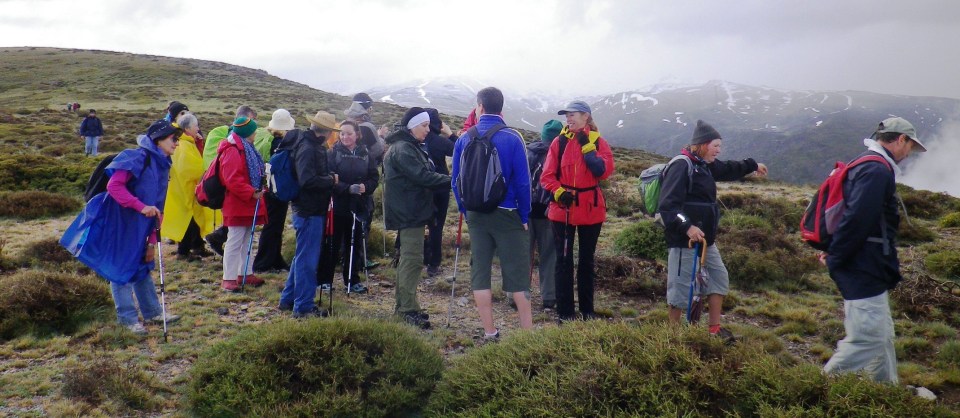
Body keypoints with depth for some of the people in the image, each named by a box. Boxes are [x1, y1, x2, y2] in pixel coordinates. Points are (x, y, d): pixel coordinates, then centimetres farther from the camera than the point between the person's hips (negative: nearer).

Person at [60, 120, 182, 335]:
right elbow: (114, 185, -24)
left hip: (140, 227, 9)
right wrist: (141, 206, -29)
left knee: (142, 267, 17)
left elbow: (157, 204, 14)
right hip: (120, 223, -9)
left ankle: (153, 312, 27)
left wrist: (152, 240, 12)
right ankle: (128, 317, 12)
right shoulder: (137, 157, -15)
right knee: (122, 267, 2)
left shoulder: (161, 165, 12)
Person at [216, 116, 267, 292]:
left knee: (246, 240, 17)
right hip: (237, 205, -10)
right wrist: (251, 193, -24)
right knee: (235, 241, -6)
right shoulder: (232, 151, -17)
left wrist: (258, 191, 12)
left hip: (249, 204, 10)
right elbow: (232, 180, -25)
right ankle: (229, 278, 1)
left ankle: (245, 273, 27)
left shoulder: (246, 149, 16)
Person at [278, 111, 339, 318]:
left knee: (303, 256, 19)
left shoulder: (315, 146, 13)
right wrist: (331, 180, -16)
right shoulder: (307, 149, -18)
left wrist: (330, 178, 0)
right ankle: (304, 306, 6)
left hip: (312, 210, 11)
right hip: (309, 210, -11)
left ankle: (288, 299, 29)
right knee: (307, 259, -3)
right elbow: (308, 180, -28)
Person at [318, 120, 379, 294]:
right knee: (332, 243, 3)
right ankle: (325, 280, 15)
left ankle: (352, 280, 23)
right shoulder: (333, 153, -4)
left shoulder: (365, 155, 5)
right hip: (337, 205, -3)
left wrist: (365, 187, -16)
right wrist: (348, 188, -24)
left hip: (358, 206, 3)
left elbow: (374, 177, 5)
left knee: (354, 244, 12)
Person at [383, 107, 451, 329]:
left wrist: (447, 180, 6)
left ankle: (403, 305, 21)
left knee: (408, 257, 14)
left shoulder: (410, 147, 19)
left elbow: (423, 175, 18)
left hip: (411, 211, 11)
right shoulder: (402, 149, -15)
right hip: (408, 212, -11)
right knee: (413, 259, -10)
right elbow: (423, 176, -23)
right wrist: (451, 181, -21)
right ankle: (409, 308, -7)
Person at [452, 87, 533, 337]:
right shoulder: (512, 138, -8)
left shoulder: (464, 139, 0)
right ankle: (527, 332, 8)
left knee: (479, 272, 10)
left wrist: (466, 212, 11)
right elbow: (523, 181, -10)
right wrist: (524, 216, -1)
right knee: (517, 273, 4)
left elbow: (456, 180, 2)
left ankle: (489, 333, 15)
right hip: (507, 214, -2)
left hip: (476, 215, 3)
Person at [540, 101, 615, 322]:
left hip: (591, 209, 0)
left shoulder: (598, 141, 1)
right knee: (564, 260, 3)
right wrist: (559, 192, -18)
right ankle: (564, 312, 11)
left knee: (587, 260, 12)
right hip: (563, 209, 0)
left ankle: (587, 310, 24)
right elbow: (547, 175, -1)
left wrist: (587, 146, -15)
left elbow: (604, 170, -14)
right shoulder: (559, 142, 2)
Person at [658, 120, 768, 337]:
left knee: (719, 278, 17)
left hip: (705, 240, 10)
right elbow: (668, 204, -26)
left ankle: (714, 329, 27)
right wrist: (686, 226, -34)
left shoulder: (705, 165, 13)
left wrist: (753, 165, 44)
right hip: (684, 240, -10)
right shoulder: (681, 166, -17)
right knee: (681, 288, -2)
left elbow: (727, 170, 35)